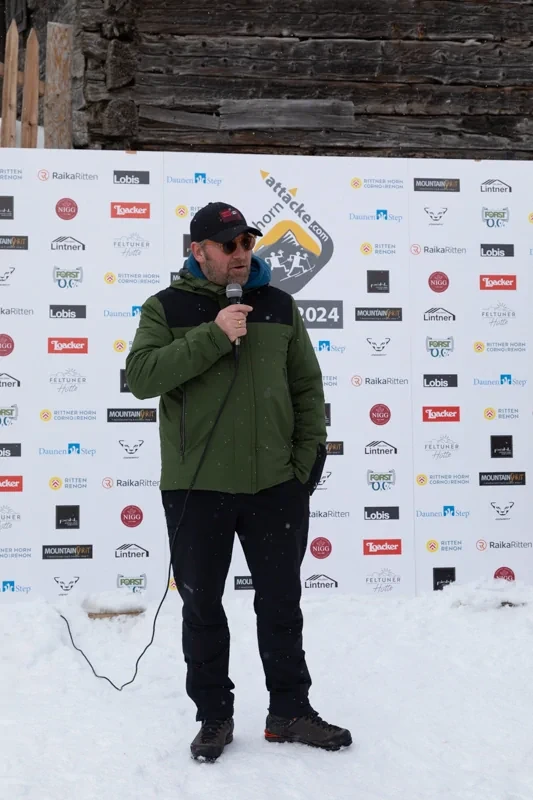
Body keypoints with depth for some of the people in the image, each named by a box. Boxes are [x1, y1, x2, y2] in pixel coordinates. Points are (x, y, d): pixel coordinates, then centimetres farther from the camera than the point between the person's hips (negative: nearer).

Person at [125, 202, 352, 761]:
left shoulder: (278, 306, 7)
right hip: (195, 488, -2)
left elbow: (307, 386, 10)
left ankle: (289, 712, 28)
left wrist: (309, 455, 1)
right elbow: (141, 377, -15)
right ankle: (214, 716, 27)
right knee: (202, 607, 10)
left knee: (282, 604, 12)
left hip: (276, 485, 2)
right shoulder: (167, 308, -1)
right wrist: (213, 335, -21)